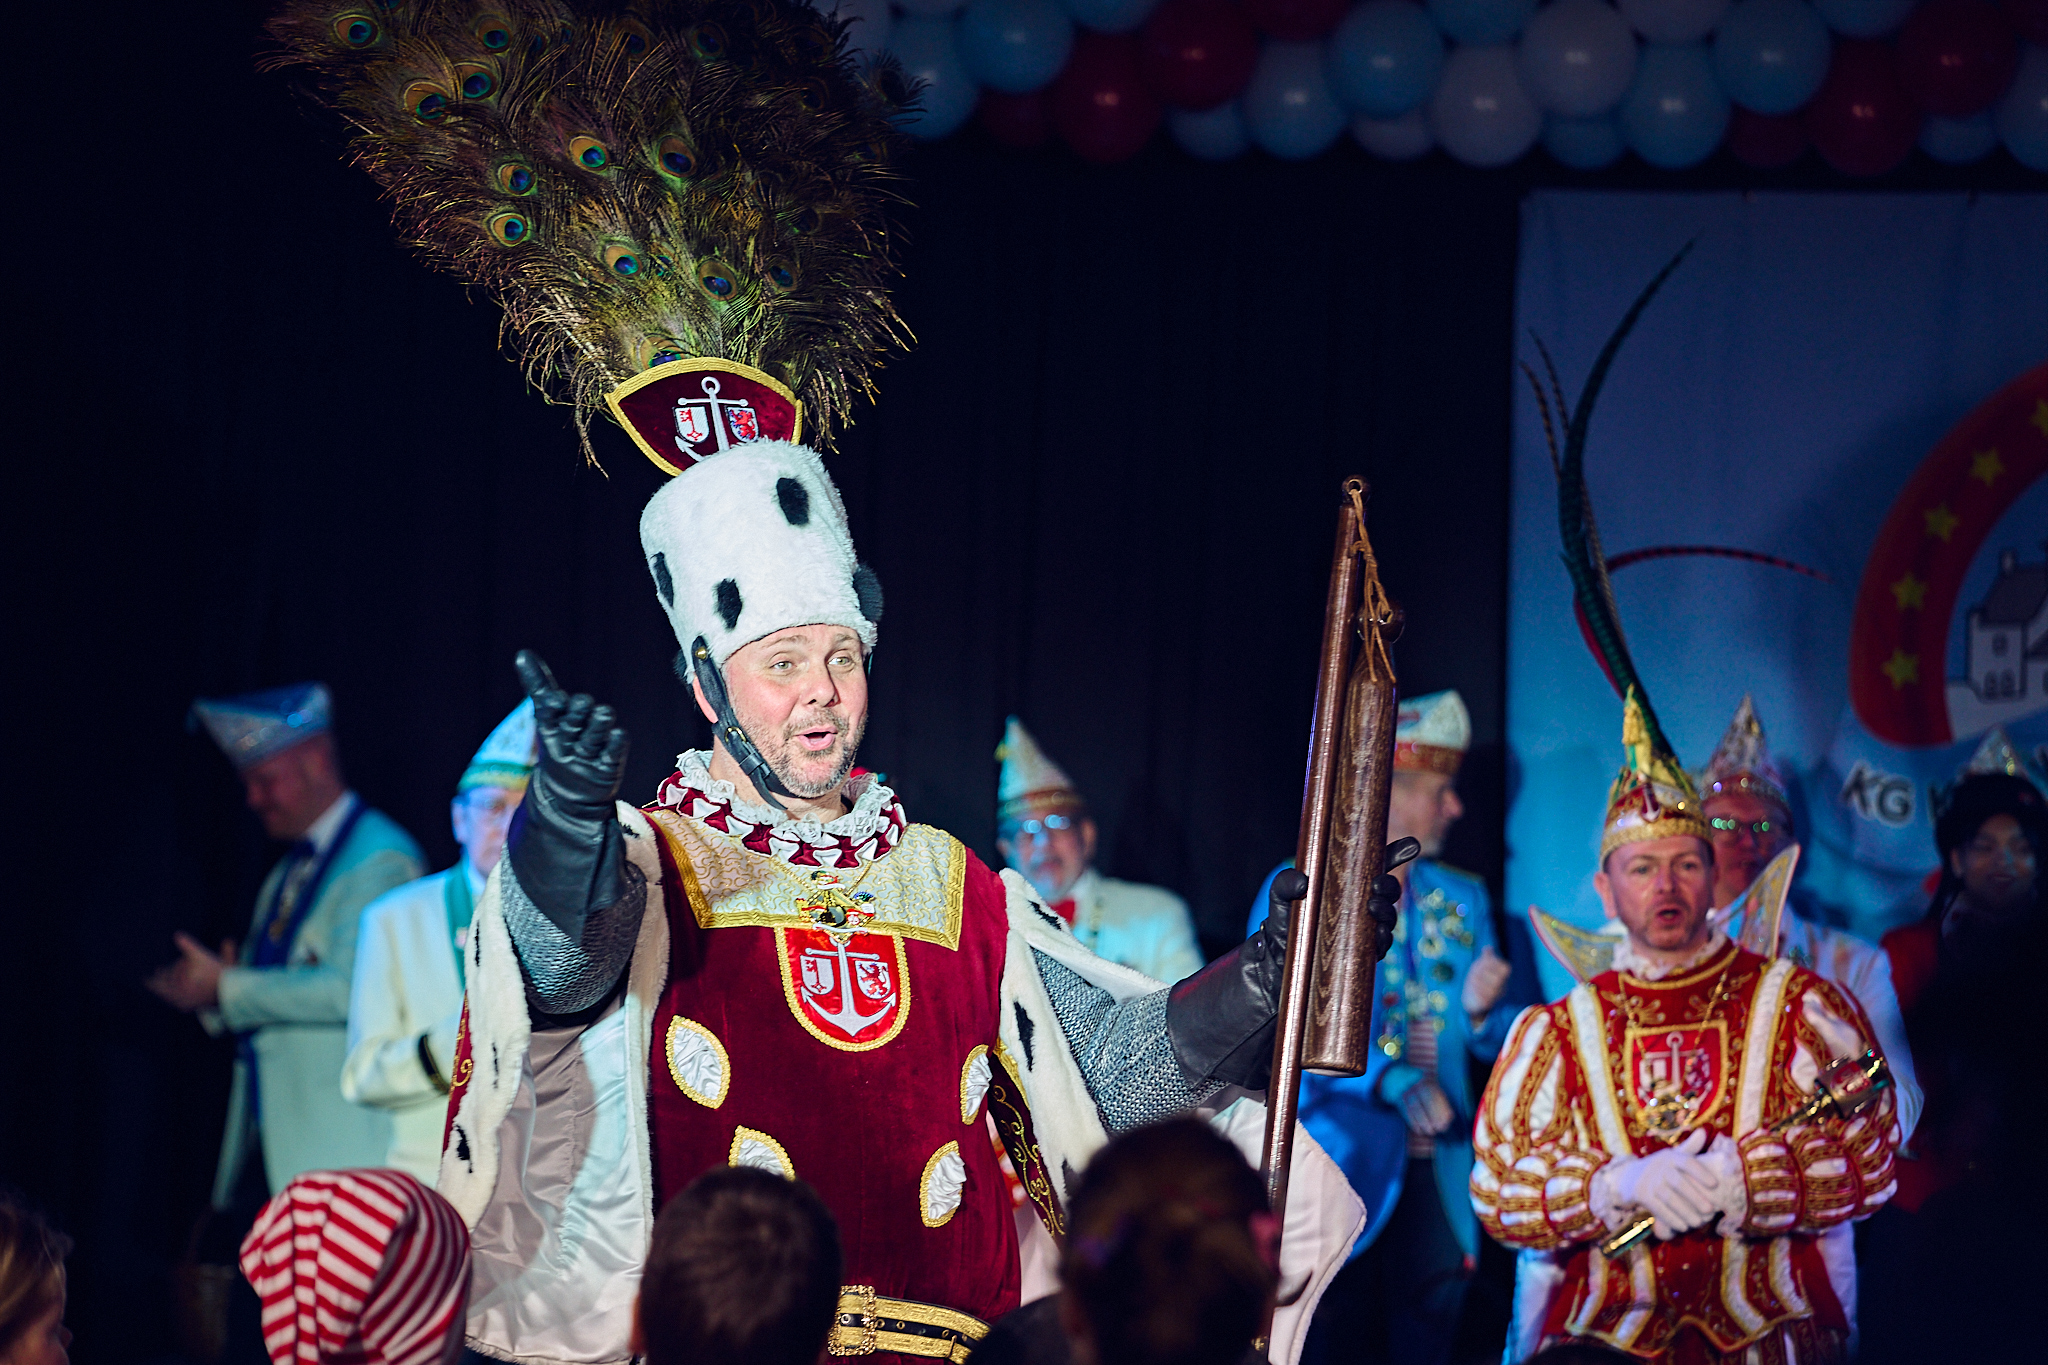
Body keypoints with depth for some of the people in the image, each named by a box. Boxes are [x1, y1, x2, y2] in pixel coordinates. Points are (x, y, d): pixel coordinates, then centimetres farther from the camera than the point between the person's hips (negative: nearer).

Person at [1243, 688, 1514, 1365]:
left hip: (1435, 1174, 4)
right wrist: (1387, 1078, -22)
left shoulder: (1463, 898, 14)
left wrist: (1480, 1010, -8)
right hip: (1339, 1162, -4)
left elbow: (1495, 1044, 16)